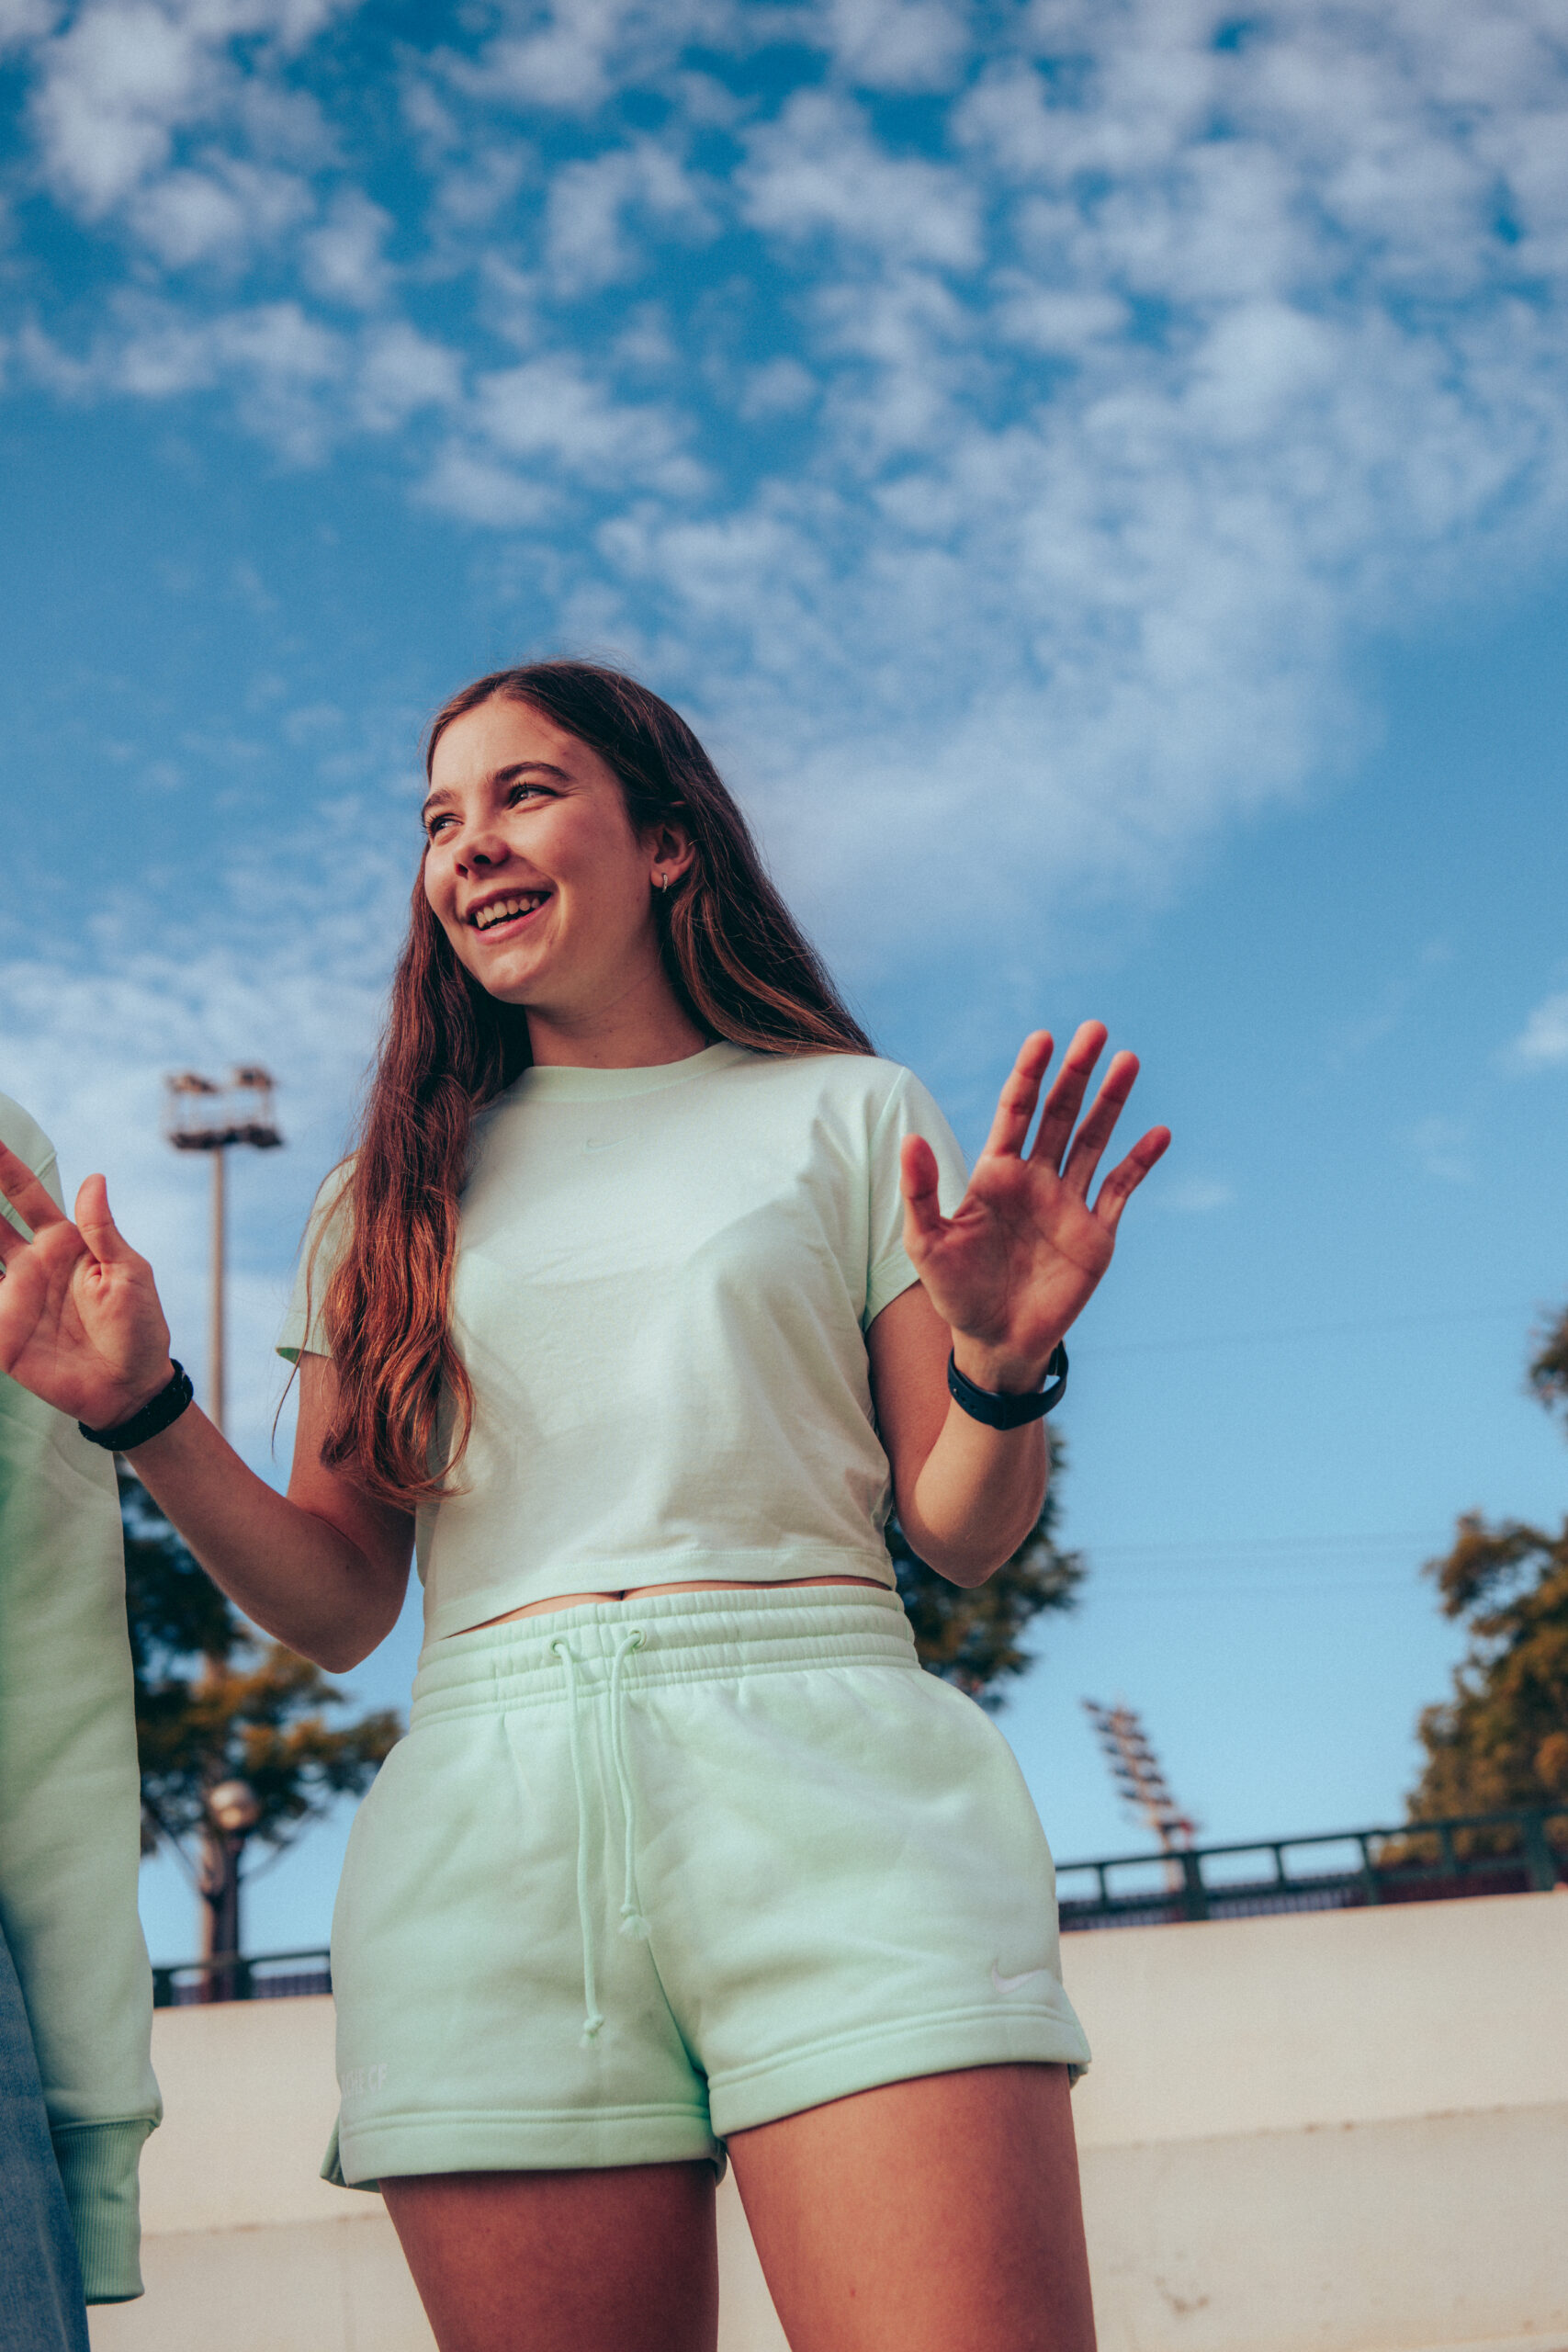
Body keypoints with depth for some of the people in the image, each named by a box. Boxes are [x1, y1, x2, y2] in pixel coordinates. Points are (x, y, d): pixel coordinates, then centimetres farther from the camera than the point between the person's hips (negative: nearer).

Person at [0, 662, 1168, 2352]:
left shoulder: (845, 1111, 15)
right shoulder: (394, 1192, 20)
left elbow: (961, 1535, 11)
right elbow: (336, 1605, 15)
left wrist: (1003, 1369, -10)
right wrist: (144, 1413, -1)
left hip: (820, 1776, -2)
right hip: (486, 1818, 2)